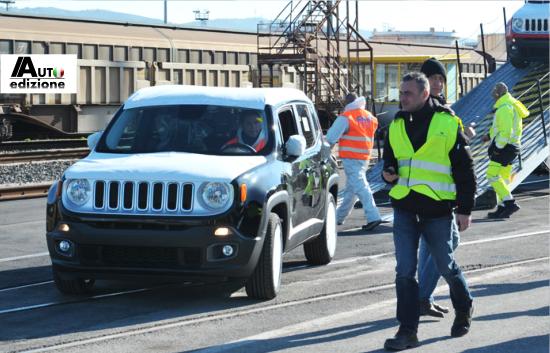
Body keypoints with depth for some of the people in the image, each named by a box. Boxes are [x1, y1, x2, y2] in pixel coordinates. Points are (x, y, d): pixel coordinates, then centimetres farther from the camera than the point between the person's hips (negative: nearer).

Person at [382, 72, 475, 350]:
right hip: (404, 208, 4)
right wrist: (389, 174, -2)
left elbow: (464, 169, -1)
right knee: (405, 271, -2)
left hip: (437, 208, -4)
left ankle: (464, 308, 36)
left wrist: (465, 209, -3)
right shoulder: (396, 126, 9)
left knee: (446, 266, 9)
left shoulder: (447, 123, -4)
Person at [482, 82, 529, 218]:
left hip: (504, 146, -10)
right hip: (513, 145, 10)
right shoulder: (512, 105, 17)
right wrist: (490, 136, 17)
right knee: (503, 177, 13)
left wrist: (498, 147, -18)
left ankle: (510, 203, -18)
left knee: (492, 175, -12)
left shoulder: (504, 108, -17)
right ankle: (502, 208, 16)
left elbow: (506, 131, -23)